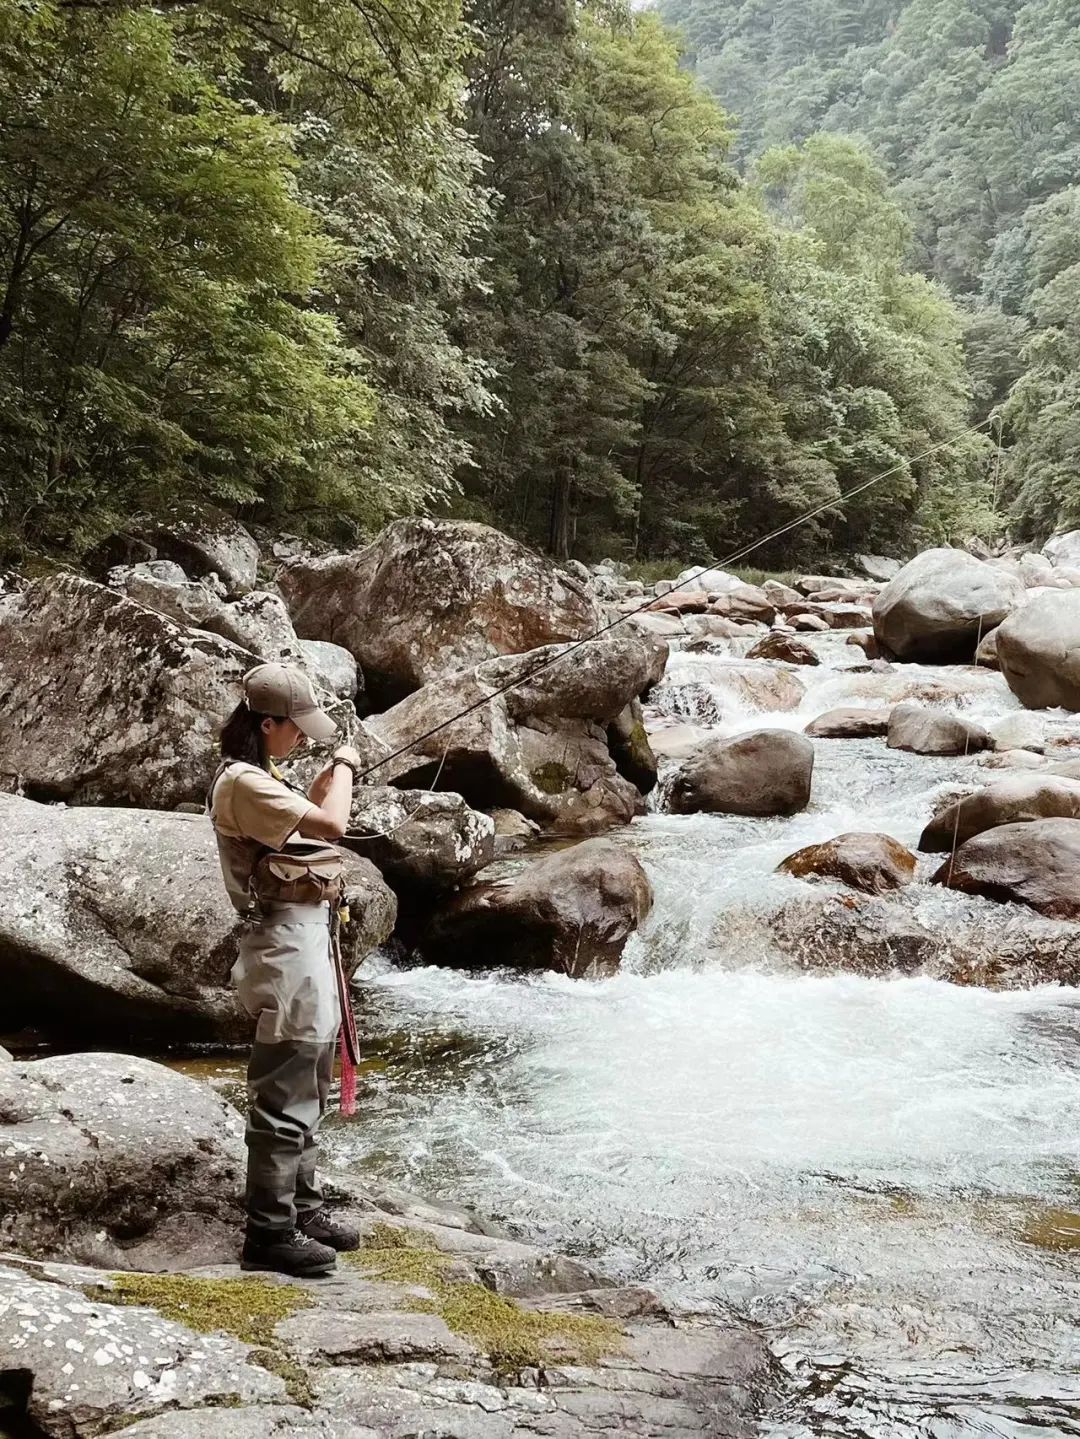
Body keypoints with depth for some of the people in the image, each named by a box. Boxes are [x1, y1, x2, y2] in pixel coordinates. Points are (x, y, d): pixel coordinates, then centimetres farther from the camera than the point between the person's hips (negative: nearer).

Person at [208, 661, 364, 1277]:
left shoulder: (261, 776, 15)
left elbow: (302, 818, 28)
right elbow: (330, 824, -24)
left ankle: (303, 1207, 28)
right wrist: (343, 769, -7)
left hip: (309, 937, 11)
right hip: (284, 942, -11)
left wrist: (334, 774, 13)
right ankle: (270, 1232, 1)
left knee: (308, 1090, 18)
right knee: (284, 1098, -6)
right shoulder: (242, 782, -18)